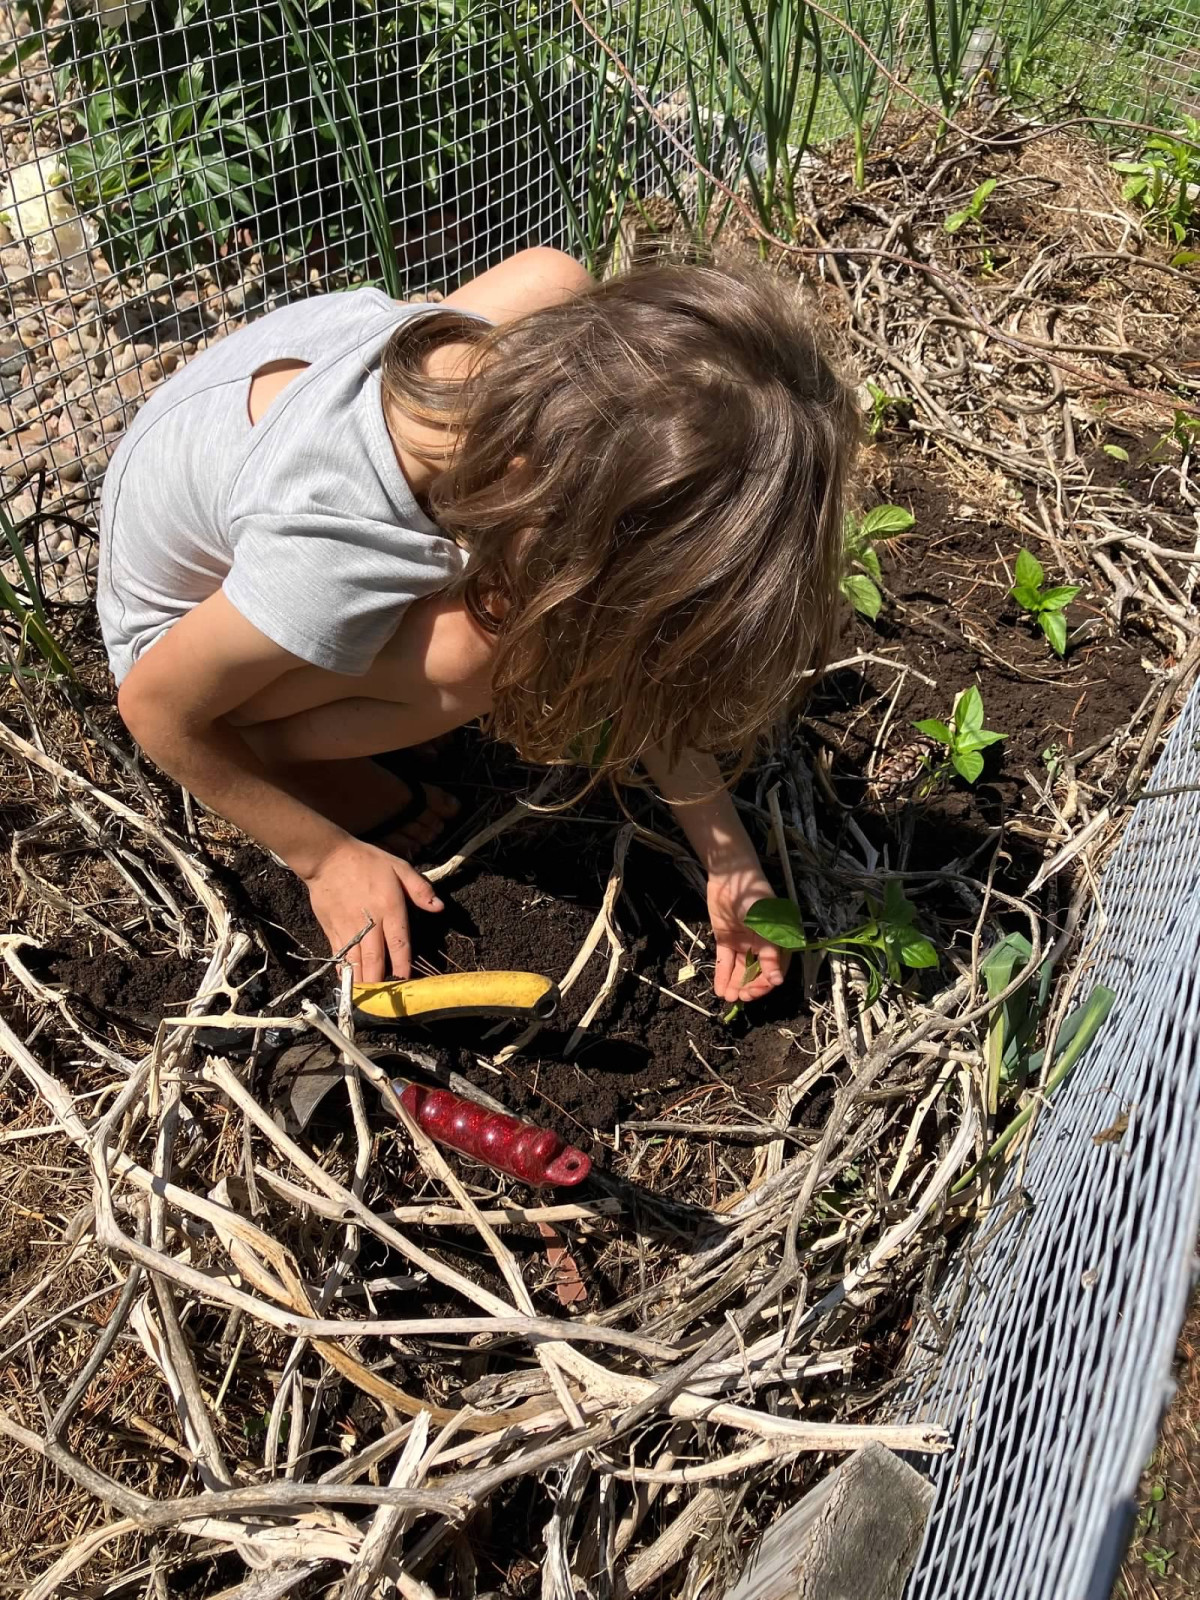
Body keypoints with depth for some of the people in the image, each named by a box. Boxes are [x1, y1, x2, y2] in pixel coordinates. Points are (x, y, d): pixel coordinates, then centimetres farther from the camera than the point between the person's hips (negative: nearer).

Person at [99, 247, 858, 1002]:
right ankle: (287, 754, -2)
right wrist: (327, 857, -12)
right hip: (184, 620, -5)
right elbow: (156, 711, -26)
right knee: (474, 649, -35)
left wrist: (728, 853, -14)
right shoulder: (339, 559, -44)